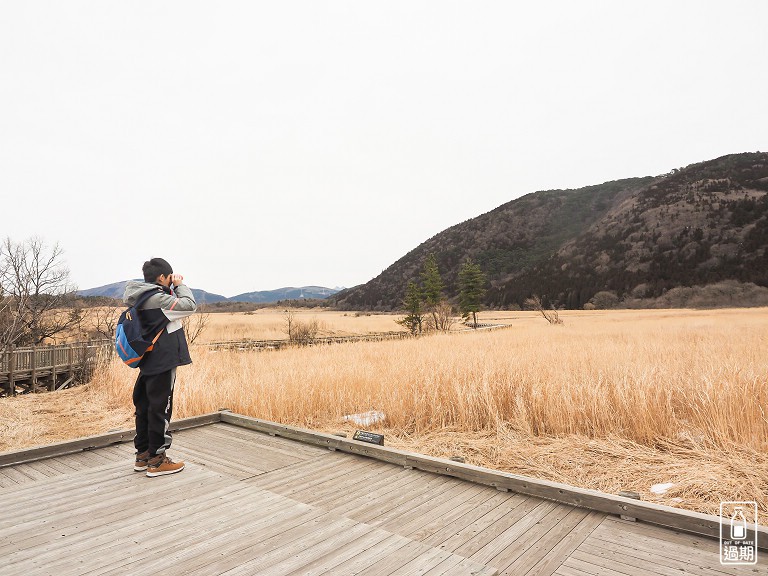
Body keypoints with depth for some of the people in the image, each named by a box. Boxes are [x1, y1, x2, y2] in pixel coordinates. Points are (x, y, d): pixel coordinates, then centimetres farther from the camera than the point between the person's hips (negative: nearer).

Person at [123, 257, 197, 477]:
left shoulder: (140, 298, 10)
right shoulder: (157, 298, -18)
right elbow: (189, 305, -19)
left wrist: (173, 288, 5)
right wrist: (180, 284, -7)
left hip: (147, 362, 9)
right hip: (162, 363, -9)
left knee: (144, 407, 15)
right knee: (160, 409, 0)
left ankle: (142, 455, 27)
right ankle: (157, 460, 10)